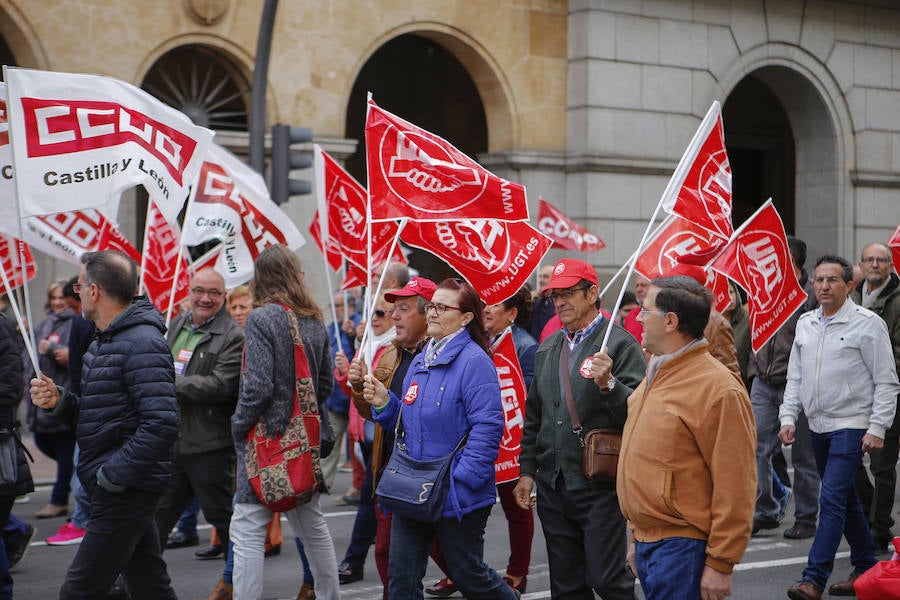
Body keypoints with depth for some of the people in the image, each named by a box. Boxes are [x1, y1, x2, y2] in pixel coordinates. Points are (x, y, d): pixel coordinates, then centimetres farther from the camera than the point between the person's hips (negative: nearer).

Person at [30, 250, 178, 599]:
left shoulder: (142, 344, -18)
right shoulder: (105, 342, 16)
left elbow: (161, 424, -26)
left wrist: (112, 475, -22)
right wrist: (59, 401, 3)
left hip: (125, 492, -10)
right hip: (128, 488, 10)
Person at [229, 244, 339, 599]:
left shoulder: (262, 318, -13)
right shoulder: (315, 322, 7)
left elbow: (258, 386, -18)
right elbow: (326, 383, 13)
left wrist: (239, 426, -6)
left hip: (268, 435, -7)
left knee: (247, 531, -5)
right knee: (311, 525, 18)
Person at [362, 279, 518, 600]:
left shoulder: (474, 361, -13)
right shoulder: (421, 360, 13)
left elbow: (487, 428, -20)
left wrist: (459, 479, -23)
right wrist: (384, 403, 1)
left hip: (457, 496, -7)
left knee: (468, 574, 8)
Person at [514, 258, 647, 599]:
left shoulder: (620, 344, -8)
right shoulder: (548, 349, 14)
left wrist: (608, 385, -31)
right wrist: (527, 470, 18)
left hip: (600, 485, -7)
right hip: (553, 486, 7)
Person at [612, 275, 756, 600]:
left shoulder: (718, 389, -16)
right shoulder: (656, 375, 12)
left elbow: (735, 485, -18)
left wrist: (720, 564, -17)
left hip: (682, 548, -8)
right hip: (648, 543, 9)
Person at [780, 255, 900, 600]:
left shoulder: (867, 323, -9)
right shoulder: (805, 324, 9)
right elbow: (795, 377, 15)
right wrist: (788, 417, 5)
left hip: (851, 426, -7)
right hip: (818, 425, 7)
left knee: (832, 500, -13)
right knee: (846, 499, 15)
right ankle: (866, 569, 27)